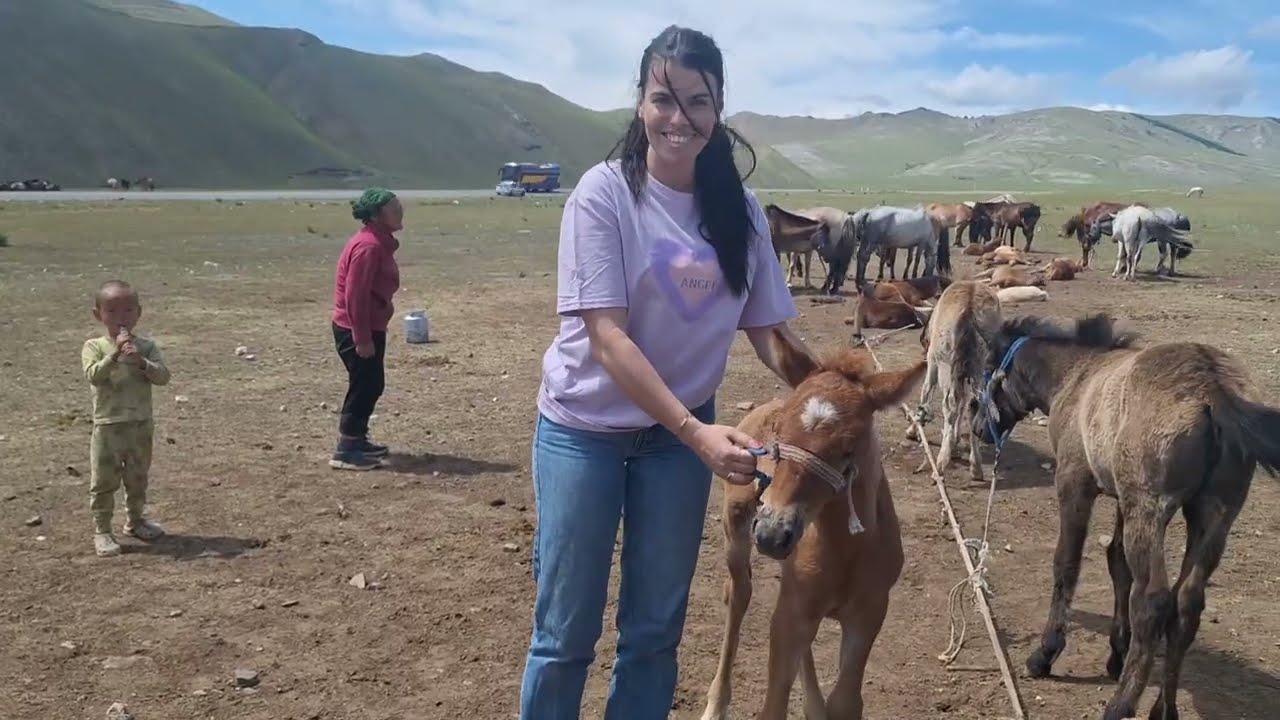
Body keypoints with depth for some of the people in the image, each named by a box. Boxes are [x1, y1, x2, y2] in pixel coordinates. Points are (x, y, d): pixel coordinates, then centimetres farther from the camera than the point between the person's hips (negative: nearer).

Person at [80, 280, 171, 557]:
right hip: (108, 427, -3)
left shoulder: (146, 346, -1)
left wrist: (141, 361, -27)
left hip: (141, 425, 3)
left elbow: (163, 376, -12)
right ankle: (102, 530, 15)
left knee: (138, 479, 18)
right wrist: (116, 353, -30)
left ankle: (135, 519, 36)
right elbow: (93, 376, -22)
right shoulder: (94, 347, -6)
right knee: (104, 482, 4)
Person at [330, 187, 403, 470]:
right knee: (363, 386, -4)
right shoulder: (368, 246, -21)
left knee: (372, 385, 17)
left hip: (369, 327, 10)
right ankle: (345, 451, 4)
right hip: (357, 330, -10)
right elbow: (355, 295, -25)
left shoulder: (378, 242, 11)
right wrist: (362, 338, -24)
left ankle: (357, 440, 29)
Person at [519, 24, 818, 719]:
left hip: (680, 431, 4)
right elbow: (607, 337, -22)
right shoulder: (604, 193, -16)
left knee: (655, 628, 13)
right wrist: (698, 432, -29)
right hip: (586, 428, -3)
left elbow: (768, 329, 4)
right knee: (565, 630, 6)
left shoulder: (740, 209, -3)